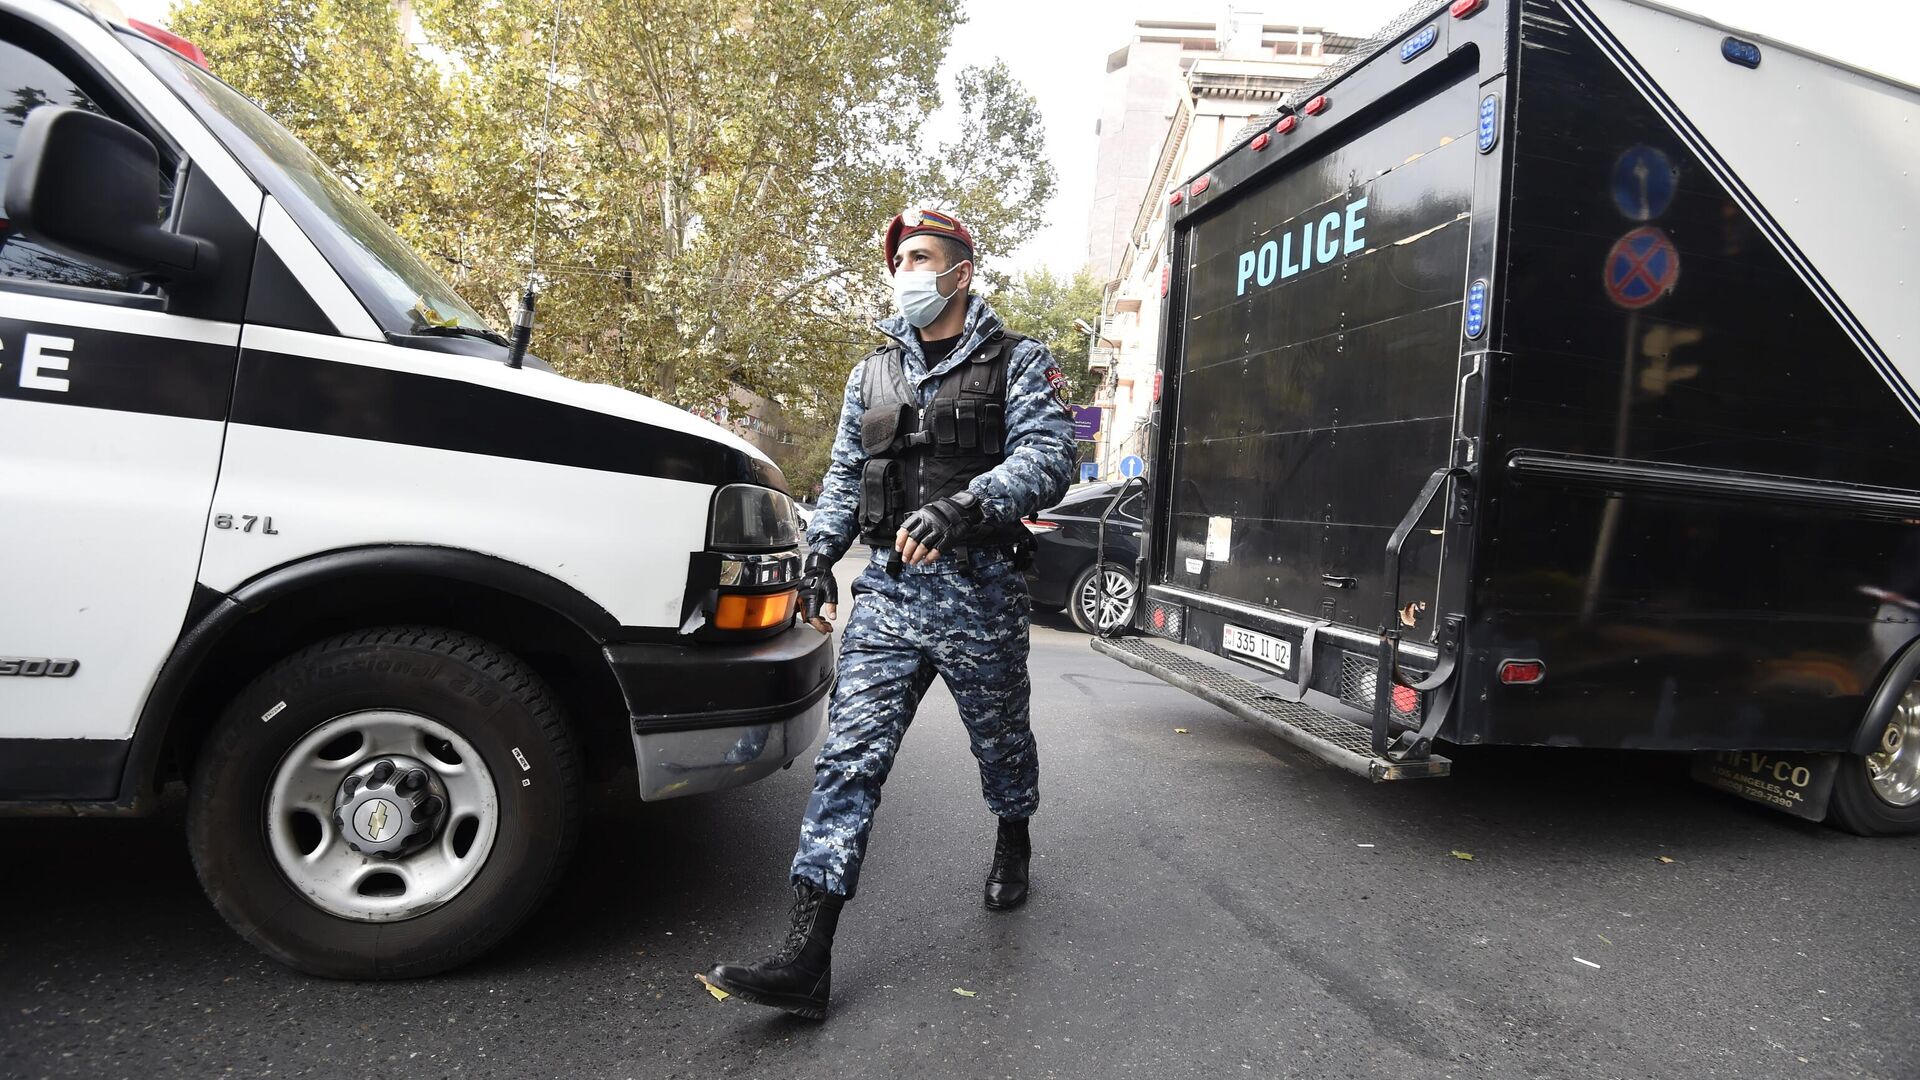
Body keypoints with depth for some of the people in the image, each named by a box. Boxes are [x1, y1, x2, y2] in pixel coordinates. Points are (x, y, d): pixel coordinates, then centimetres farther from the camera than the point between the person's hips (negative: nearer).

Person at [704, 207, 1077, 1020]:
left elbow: (1048, 456, -14)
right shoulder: (873, 373, 16)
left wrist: (964, 507, -30)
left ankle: (1013, 845, 48)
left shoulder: (1016, 363, 1)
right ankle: (807, 958, -5)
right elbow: (844, 475, 20)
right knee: (849, 755, -6)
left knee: (1000, 738, 15)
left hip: (979, 588, -3)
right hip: (887, 588, 3)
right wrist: (820, 554, 7)